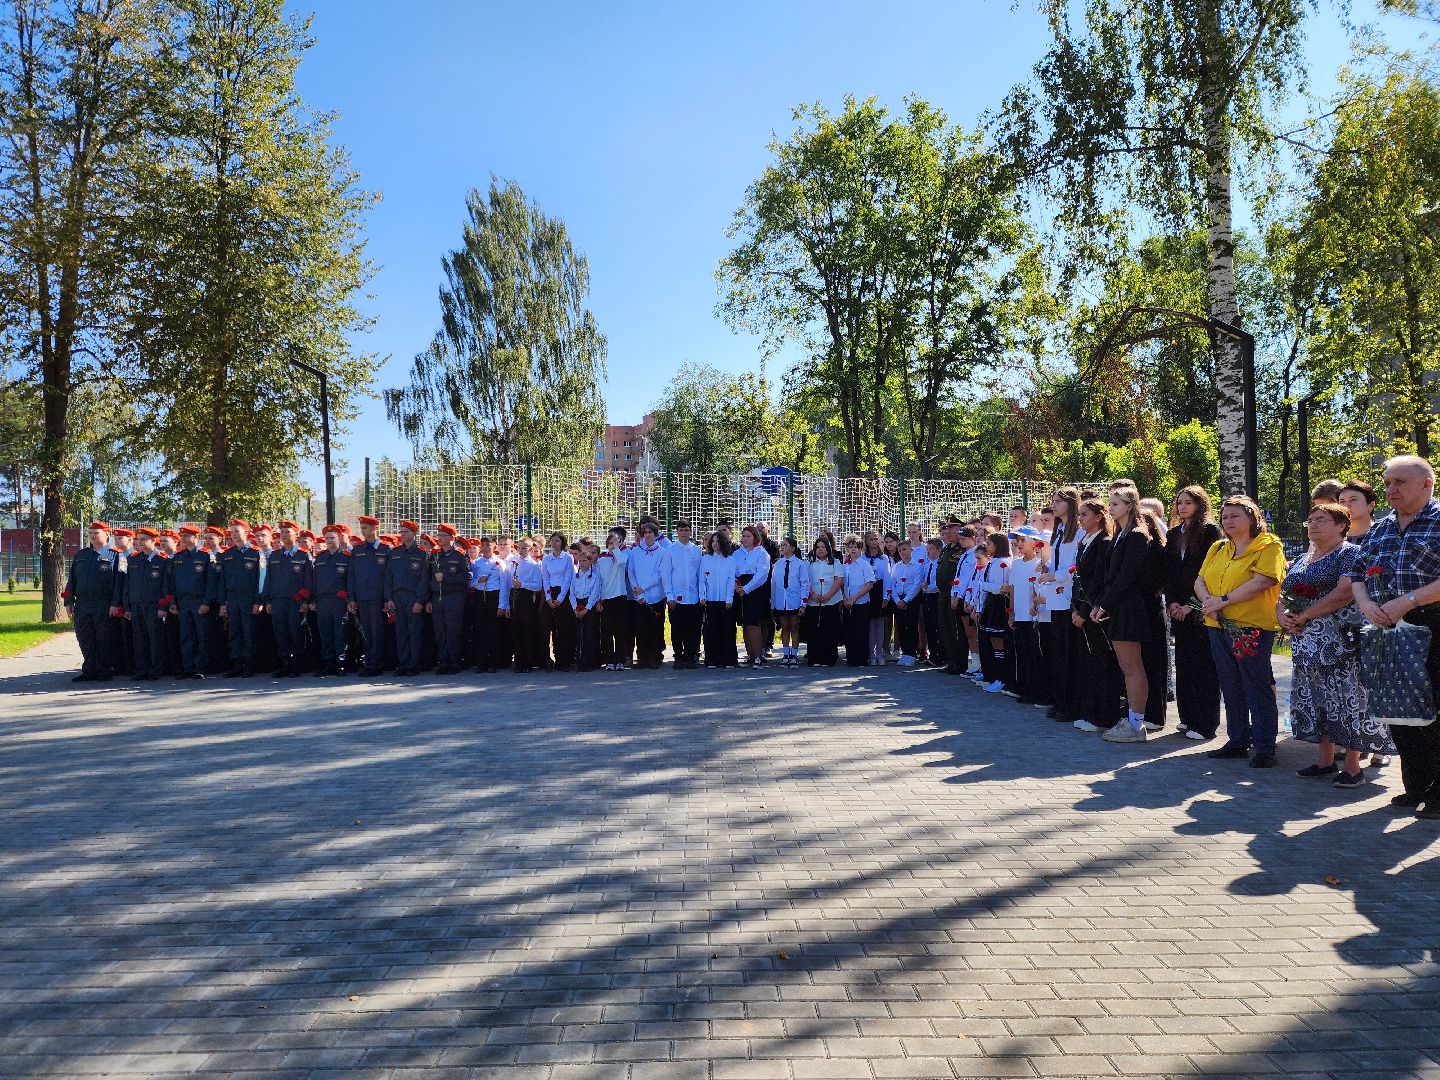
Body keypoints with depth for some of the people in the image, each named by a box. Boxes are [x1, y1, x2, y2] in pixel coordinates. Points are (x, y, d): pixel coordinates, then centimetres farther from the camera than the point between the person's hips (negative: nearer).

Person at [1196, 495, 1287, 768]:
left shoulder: (1268, 546, -5)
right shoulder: (1218, 549, 16)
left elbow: (1261, 582, -18)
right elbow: (1200, 581, 11)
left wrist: (1223, 600, -18)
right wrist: (1208, 601, -11)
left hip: (1253, 628, -7)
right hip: (1219, 626, 7)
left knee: (1258, 688, -4)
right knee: (1231, 688, 13)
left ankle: (1265, 748, 3)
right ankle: (1237, 742, 22)